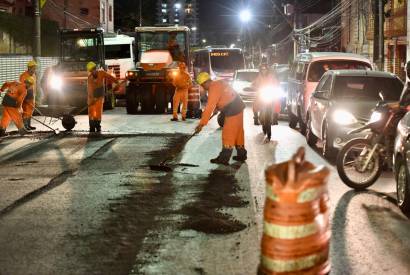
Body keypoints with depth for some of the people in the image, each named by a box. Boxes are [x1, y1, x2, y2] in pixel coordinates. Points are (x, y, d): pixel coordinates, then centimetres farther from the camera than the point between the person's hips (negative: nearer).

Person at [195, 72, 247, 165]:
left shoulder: (214, 90, -19)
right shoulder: (219, 83, 10)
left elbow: (209, 108, -23)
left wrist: (201, 124, -21)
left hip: (233, 111, -10)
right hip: (238, 108, 10)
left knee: (228, 134, -4)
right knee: (238, 132, 19)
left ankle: (224, 158, 1)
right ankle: (241, 154, 29)